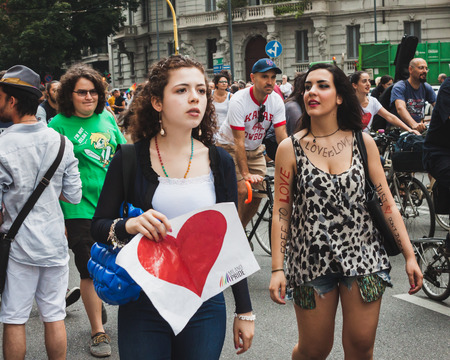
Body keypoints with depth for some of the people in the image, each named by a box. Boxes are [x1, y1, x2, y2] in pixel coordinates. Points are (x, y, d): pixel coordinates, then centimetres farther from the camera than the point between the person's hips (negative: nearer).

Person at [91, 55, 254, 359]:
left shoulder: (219, 162, 1)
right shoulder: (129, 160, -5)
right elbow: (98, 227, 0)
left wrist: (245, 310, 7)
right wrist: (128, 226, -23)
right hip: (143, 306, -1)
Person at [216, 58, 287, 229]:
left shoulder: (276, 101, -13)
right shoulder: (238, 101, -27)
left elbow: (282, 136, -15)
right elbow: (239, 141, -29)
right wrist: (245, 174, -34)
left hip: (254, 148, 5)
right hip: (230, 147, -5)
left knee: (258, 194, 1)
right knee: (241, 191, -21)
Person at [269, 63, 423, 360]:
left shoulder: (363, 142, 2)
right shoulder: (290, 148, -2)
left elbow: (387, 204, 4)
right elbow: (281, 211, -1)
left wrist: (410, 256, 1)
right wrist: (277, 269, -6)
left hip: (364, 256, 1)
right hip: (311, 260, -1)